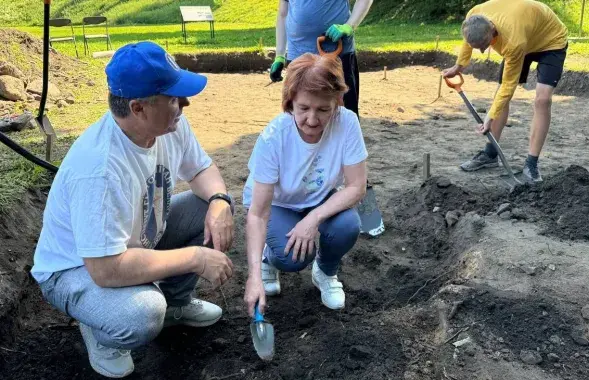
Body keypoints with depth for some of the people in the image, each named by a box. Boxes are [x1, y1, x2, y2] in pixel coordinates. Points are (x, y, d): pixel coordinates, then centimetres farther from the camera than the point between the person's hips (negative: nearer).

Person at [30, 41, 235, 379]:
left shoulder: (170, 124, -15)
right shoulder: (100, 168, -39)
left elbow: (201, 168, 1)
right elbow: (107, 269, -39)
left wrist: (220, 201, -22)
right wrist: (195, 257, -31)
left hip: (141, 239, 8)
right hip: (78, 268, -7)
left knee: (214, 208, -8)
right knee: (143, 315, -36)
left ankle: (174, 301, 14)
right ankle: (100, 332, 3)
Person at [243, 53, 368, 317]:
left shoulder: (347, 123, -28)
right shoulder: (273, 137, -33)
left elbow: (356, 187, -21)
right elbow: (257, 214, -31)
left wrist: (314, 218, -35)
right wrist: (255, 275, -40)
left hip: (321, 199, 2)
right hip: (276, 203, -2)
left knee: (348, 226, -28)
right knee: (292, 257, -28)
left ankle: (325, 273, 5)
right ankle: (269, 257, 11)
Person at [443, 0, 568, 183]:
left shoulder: (514, 41, -44)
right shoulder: (474, 18, -28)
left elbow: (508, 85, -31)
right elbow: (469, 39, -1)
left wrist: (490, 118, -30)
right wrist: (458, 66, 10)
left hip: (551, 39, -7)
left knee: (542, 99, -21)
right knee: (501, 92, 3)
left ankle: (531, 164, -15)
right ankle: (490, 154, 12)